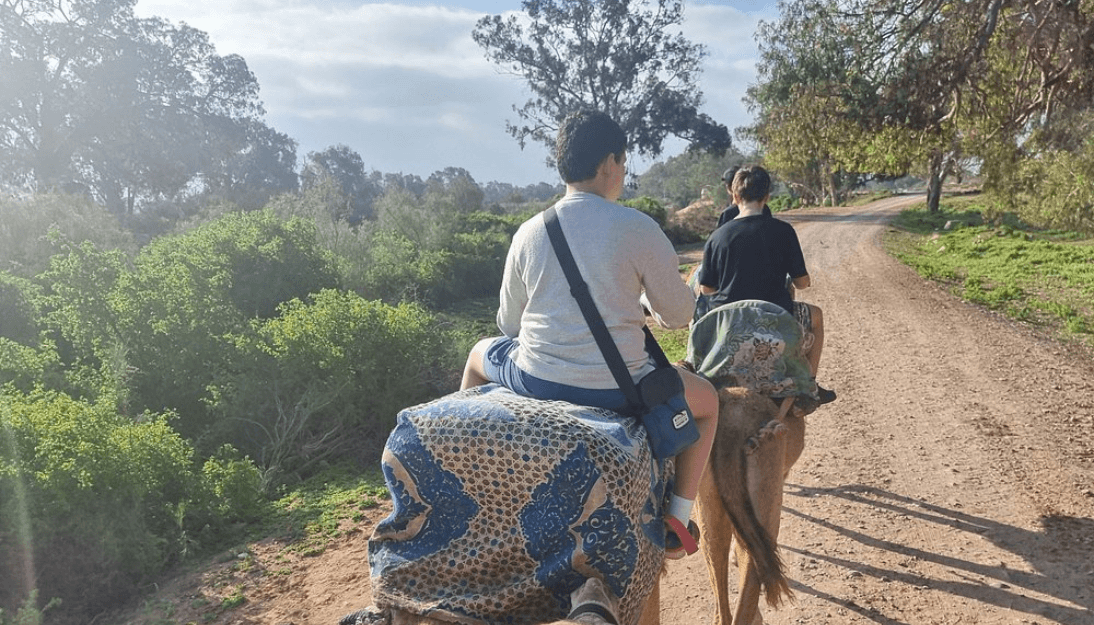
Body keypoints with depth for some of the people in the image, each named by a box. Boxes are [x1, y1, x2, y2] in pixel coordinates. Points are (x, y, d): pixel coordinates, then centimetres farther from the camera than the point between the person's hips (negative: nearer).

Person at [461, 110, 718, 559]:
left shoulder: (529, 232, 1)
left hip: (534, 380, 3)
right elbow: (679, 313, 0)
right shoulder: (639, 228, -9)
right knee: (708, 400, 25)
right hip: (617, 388, -2)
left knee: (480, 354, 36)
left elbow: (509, 324, 8)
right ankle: (676, 520, 22)